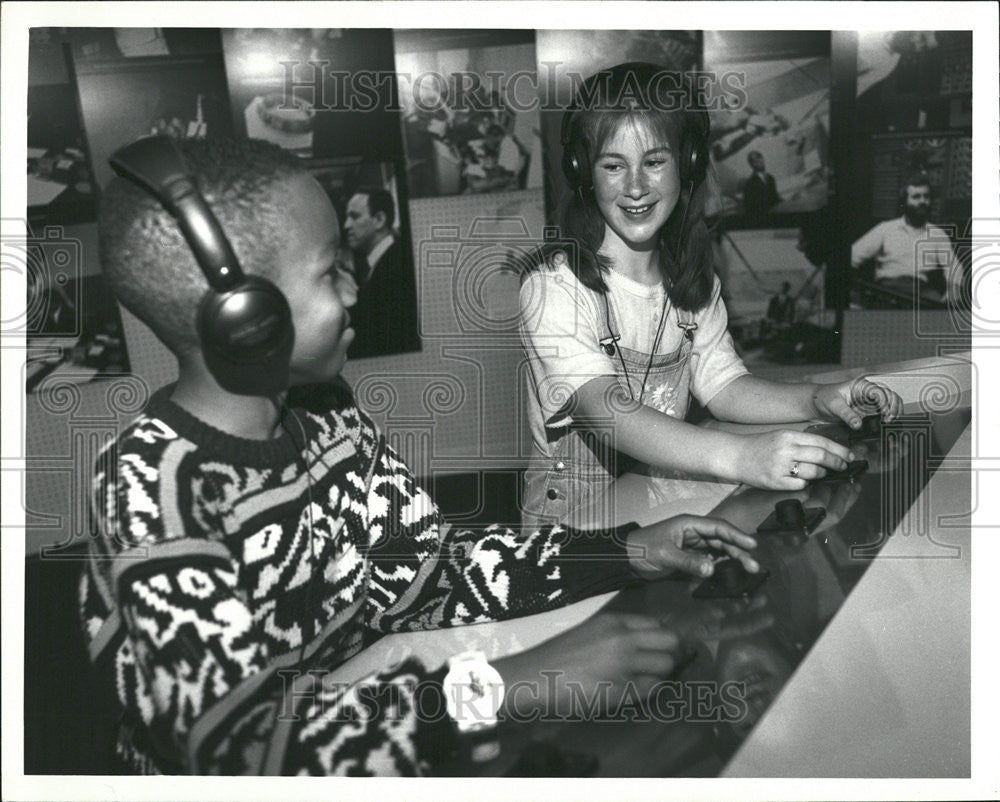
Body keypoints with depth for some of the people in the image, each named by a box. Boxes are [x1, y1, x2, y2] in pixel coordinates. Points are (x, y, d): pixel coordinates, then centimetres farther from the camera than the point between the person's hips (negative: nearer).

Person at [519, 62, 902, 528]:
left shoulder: (693, 281, 7)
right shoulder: (553, 285, -17)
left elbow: (722, 385, 5)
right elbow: (606, 411, -29)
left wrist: (821, 400, -13)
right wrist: (738, 456, -42)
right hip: (573, 510, -5)